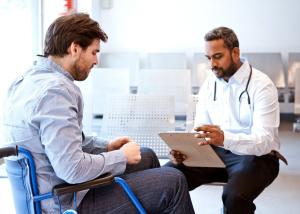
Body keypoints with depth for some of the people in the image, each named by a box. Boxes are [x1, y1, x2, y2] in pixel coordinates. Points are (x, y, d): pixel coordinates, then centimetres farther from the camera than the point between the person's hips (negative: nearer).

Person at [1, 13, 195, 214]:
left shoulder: (31, 78, 5)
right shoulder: (54, 90, -26)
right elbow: (73, 170, -30)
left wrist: (107, 146, 9)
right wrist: (122, 156, -14)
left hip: (52, 189, 10)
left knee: (148, 156, 21)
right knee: (173, 181, -7)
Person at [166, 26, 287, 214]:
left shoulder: (262, 86, -14)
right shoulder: (209, 84, 6)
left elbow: (264, 141, -24)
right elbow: (200, 131, 6)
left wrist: (226, 139, -42)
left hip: (256, 155, -4)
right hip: (217, 152, 5)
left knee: (235, 196, -35)